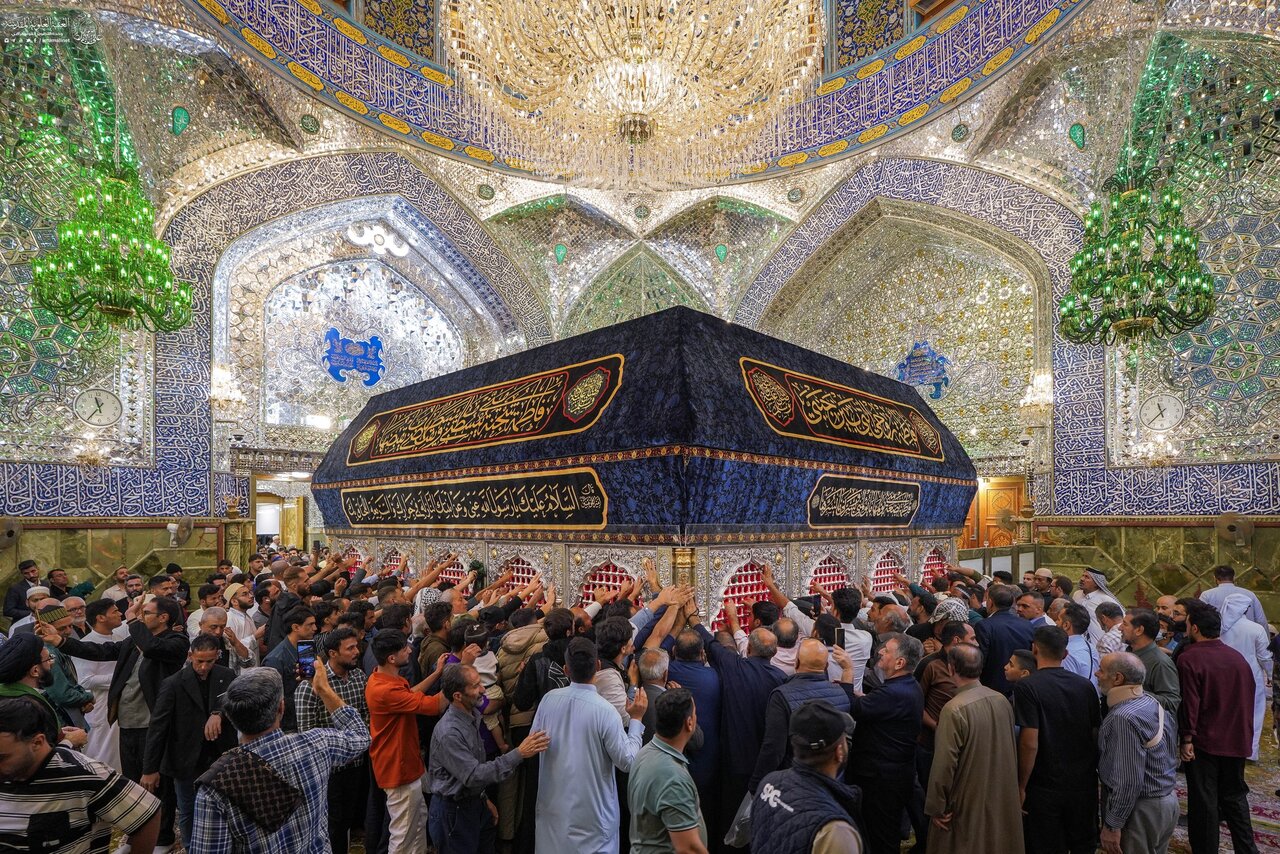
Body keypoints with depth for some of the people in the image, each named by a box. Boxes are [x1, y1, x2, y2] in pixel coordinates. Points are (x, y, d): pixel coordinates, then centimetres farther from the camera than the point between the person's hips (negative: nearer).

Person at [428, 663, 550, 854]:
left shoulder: (473, 715, 0)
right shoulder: (448, 733, -28)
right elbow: (473, 776, -29)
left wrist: (484, 798, 13)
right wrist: (518, 754, -32)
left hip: (474, 802, 8)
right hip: (453, 810, -8)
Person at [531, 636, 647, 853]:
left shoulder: (549, 699, -11)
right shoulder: (604, 710, -24)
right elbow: (628, 761, -16)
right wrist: (636, 719, -9)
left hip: (553, 802, 4)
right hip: (591, 810, -4)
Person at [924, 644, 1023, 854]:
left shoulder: (954, 710, -25)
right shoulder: (1002, 700, -5)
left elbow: (944, 764, -21)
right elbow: (1012, 749, 9)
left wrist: (936, 808, -10)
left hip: (967, 804, -6)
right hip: (1003, 797, 6)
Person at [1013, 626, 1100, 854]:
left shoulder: (1027, 687, -16)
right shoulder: (1086, 686, -2)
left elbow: (1030, 743, -19)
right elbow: (1096, 736, 5)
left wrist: (1021, 786, -9)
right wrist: (1091, 771, 19)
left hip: (1045, 788, -4)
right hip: (1084, 784, 5)